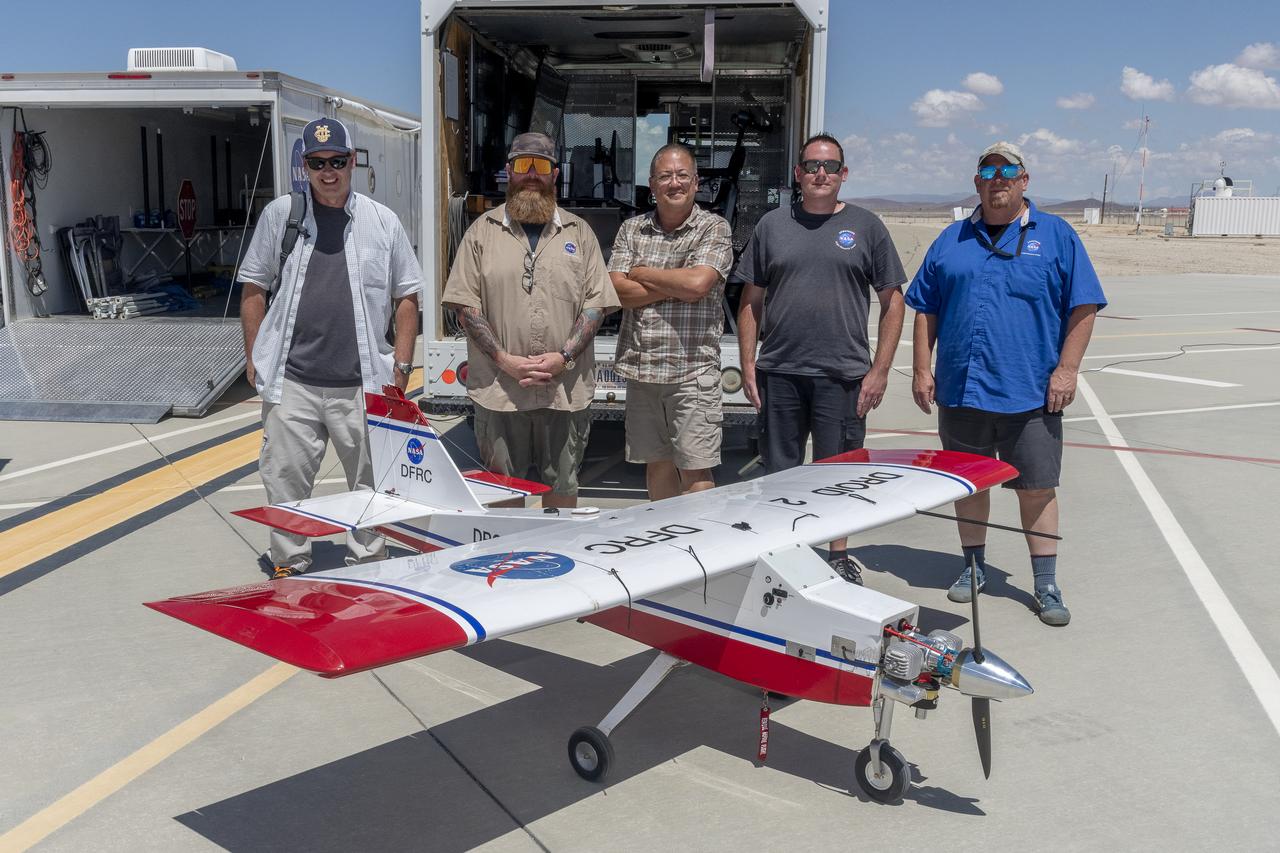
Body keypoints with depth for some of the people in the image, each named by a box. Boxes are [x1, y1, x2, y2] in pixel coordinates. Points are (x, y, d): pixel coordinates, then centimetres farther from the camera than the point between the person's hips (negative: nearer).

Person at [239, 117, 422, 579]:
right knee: (285, 480, 4)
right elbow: (253, 288, 12)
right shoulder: (278, 214, 6)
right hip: (291, 384, 0)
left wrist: (401, 366, 3)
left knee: (371, 481, 6)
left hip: (363, 385, 0)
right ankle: (289, 567, 20)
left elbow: (407, 297, 10)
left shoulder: (382, 221, 6)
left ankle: (368, 568, 22)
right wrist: (254, 357, 5)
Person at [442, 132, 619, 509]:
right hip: (497, 388, -1)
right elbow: (465, 304, 2)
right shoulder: (483, 230, 7)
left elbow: (596, 304, 6)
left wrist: (564, 356, -9)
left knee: (562, 484, 10)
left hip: (565, 388, 1)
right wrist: (503, 359, -9)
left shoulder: (579, 232, 11)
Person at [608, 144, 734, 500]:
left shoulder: (715, 228, 0)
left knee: (696, 470, -4)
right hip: (641, 368, 4)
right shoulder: (632, 229, 11)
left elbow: (697, 284, -17)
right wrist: (676, 287, -10)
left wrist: (641, 273, -4)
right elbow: (618, 292, -2)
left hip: (692, 371, -4)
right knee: (657, 463, 14)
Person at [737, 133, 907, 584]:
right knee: (780, 474, 9)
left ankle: (839, 556, 24)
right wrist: (748, 366, 2)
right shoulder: (772, 225, 9)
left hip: (844, 376, -1)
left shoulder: (865, 226, 4)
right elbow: (751, 301, 10)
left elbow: (893, 301, 4)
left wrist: (879, 370, -4)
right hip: (778, 373, 2)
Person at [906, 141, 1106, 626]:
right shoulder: (952, 240, 11)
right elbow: (926, 311, 11)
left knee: (1037, 488, 3)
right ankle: (973, 567, 28)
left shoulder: (1057, 236, 4)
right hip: (961, 390, 3)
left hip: (1031, 395, -2)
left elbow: (1083, 307, 1)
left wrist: (1066, 369, -8)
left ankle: (1046, 585, 14)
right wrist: (922, 371, 4)